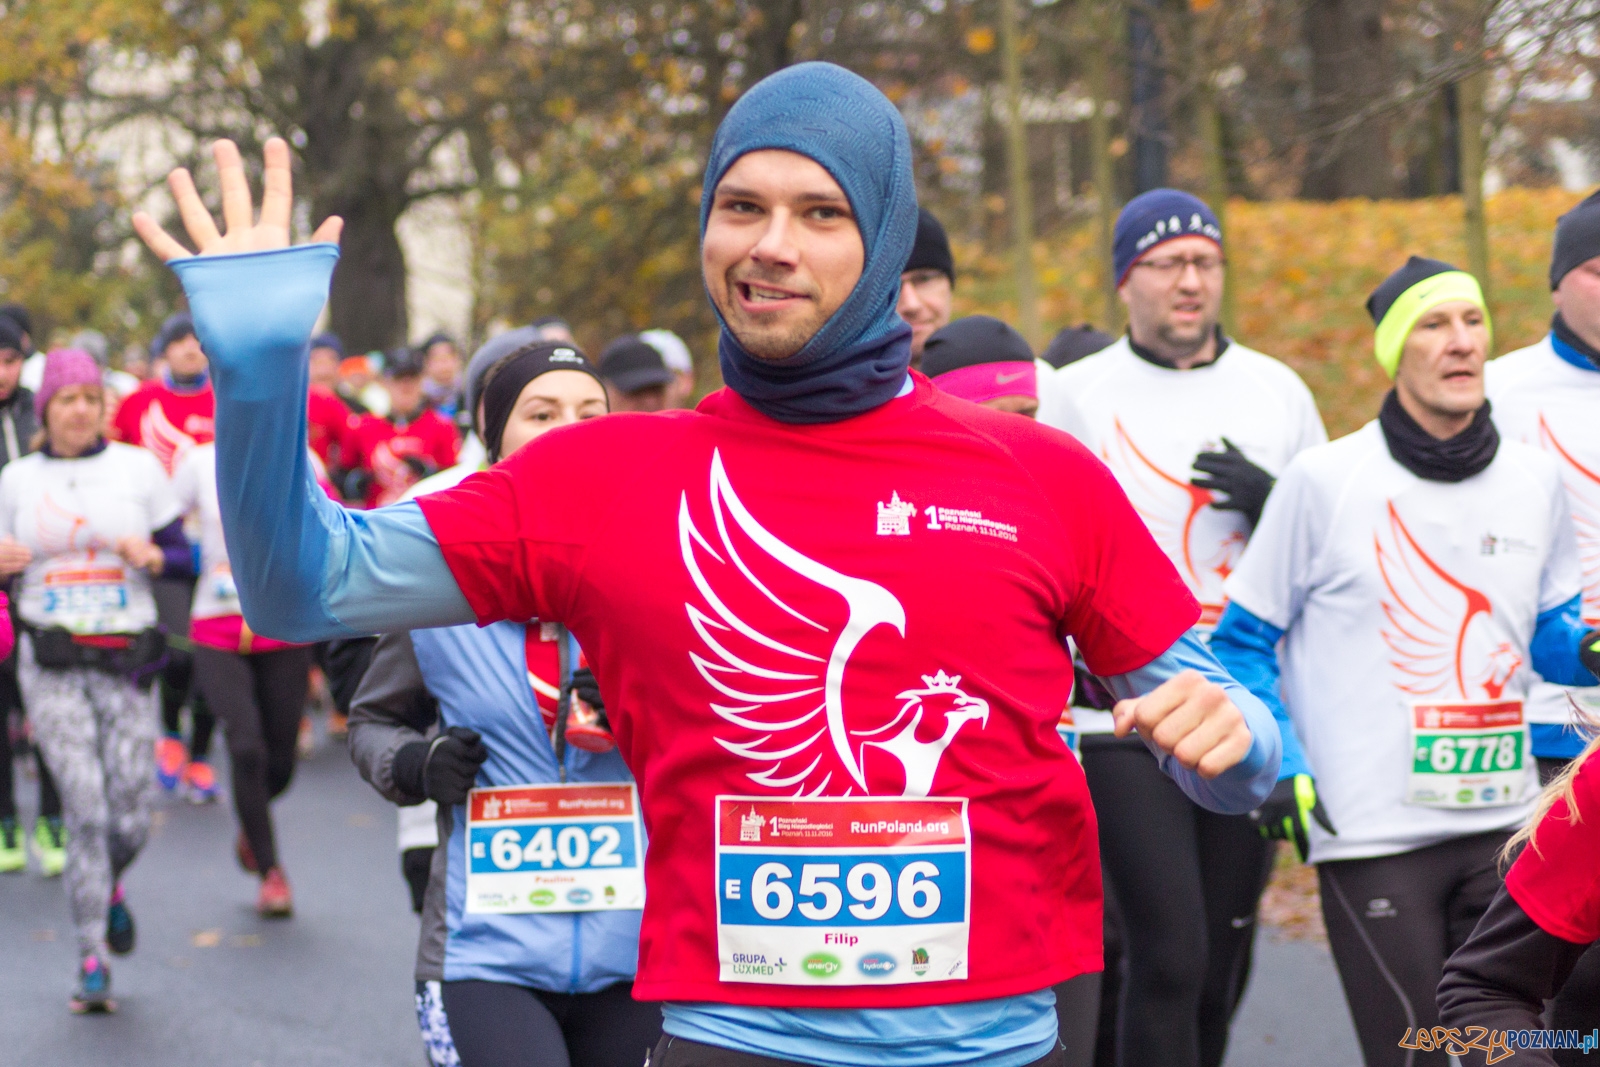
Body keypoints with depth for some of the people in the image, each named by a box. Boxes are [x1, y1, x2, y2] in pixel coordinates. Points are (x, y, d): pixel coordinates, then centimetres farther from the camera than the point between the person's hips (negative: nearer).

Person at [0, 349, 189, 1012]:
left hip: (125, 660, 0)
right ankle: (92, 961, -2)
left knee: (130, 821, -3)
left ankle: (110, 886, 33)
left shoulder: (138, 468, 6)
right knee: (85, 810, -12)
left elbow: (183, 554, 7)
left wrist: (153, 556, -14)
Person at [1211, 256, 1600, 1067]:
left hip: (1505, 822, 4)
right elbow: (1243, 643, 1)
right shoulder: (1325, 480, -5)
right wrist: (1283, 771, -10)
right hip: (1371, 835, -4)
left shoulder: (1534, 481, 7)